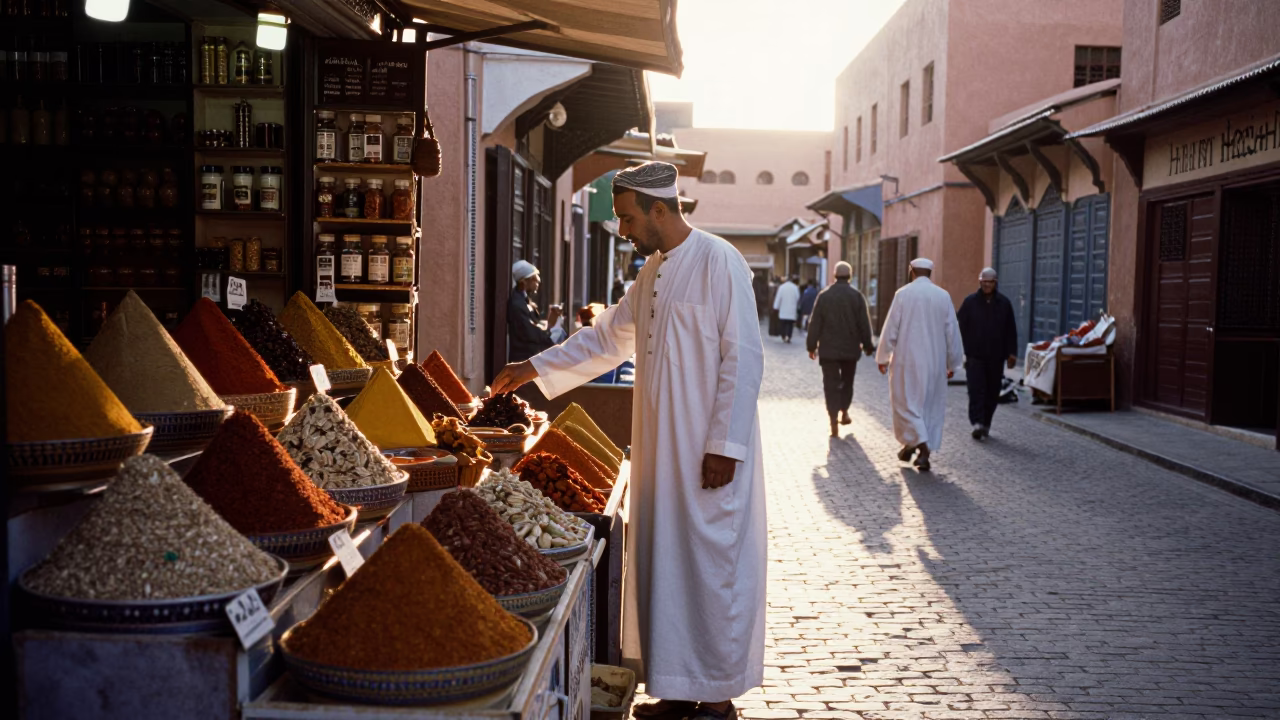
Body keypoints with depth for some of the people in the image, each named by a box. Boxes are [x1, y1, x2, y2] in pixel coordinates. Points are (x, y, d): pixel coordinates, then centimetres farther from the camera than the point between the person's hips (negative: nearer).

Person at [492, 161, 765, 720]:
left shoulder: (719, 263, -12)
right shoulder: (652, 272, 14)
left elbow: (743, 358, -16)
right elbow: (608, 338, 24)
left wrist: (726, 444, -18)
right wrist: (535, 369, 23)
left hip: (708, 453, -8)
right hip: (659, 452, 8)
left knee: (711, 568, -1)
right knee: (664, 567, 11)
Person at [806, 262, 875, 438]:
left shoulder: (823, 296, -4)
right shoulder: (857, 296, -5)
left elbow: (815, 324, -3)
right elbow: (864, 324, -3)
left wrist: (811, 346, 5)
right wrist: (867, 345, 7)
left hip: (828, 349, -1)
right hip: (850, 349, 1)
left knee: (831, 385, 0)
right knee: (847, 382, 22)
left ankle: (834, 424, -7)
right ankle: (844, 412, 28)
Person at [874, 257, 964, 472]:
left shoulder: (903, 294, -7)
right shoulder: (943, 296, 1)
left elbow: (891, 328, -6)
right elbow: (952, 332, 4)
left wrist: (883, 357, 5)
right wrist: (952, 363, 13)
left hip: (907, 360, -3)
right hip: (935, 362, 3)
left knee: (906, 402, 5)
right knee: (932, 405, 11)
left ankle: (922, 446, -11)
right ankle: (923, 452, 11)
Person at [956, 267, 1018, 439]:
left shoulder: (1004, 303, 8)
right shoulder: (970, 302, 2)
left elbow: (1011, 331, 10)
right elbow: (960, 327, 2)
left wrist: (1011, 353, 5)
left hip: (996, 356, 3)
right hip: (975, 355, -2)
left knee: (992, 392, 7)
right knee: (977, 389, -12)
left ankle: (985, 423, 17)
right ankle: (977, 422, -17)